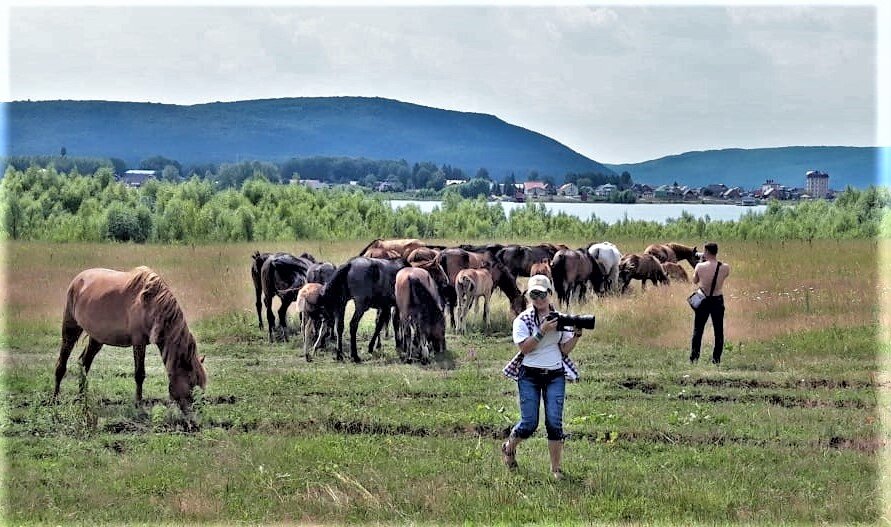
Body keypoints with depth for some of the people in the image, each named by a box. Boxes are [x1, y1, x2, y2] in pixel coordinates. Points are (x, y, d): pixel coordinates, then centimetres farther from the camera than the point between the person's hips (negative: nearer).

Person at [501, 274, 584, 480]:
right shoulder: (522, 320, -2)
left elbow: (565, 349, 6)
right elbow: (524, 347, -13)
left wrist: (577, 334, -10)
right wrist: (543, 331, -21)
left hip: (555, 375, 2)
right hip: (529, 375, -2)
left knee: (555, 423, -7)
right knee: (529, 423, -2)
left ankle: (556, 469, 0)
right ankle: (508, 448, 29)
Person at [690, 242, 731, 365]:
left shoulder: (700, 266, -14)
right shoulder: (725, 268, -12)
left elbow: (695, 281, 3)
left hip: (703, 301, -1)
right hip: (718, 301, 1)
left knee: (697, 331, 10)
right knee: (718, 332, 11)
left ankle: (693, 358, 8)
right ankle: (716, 359, 10)